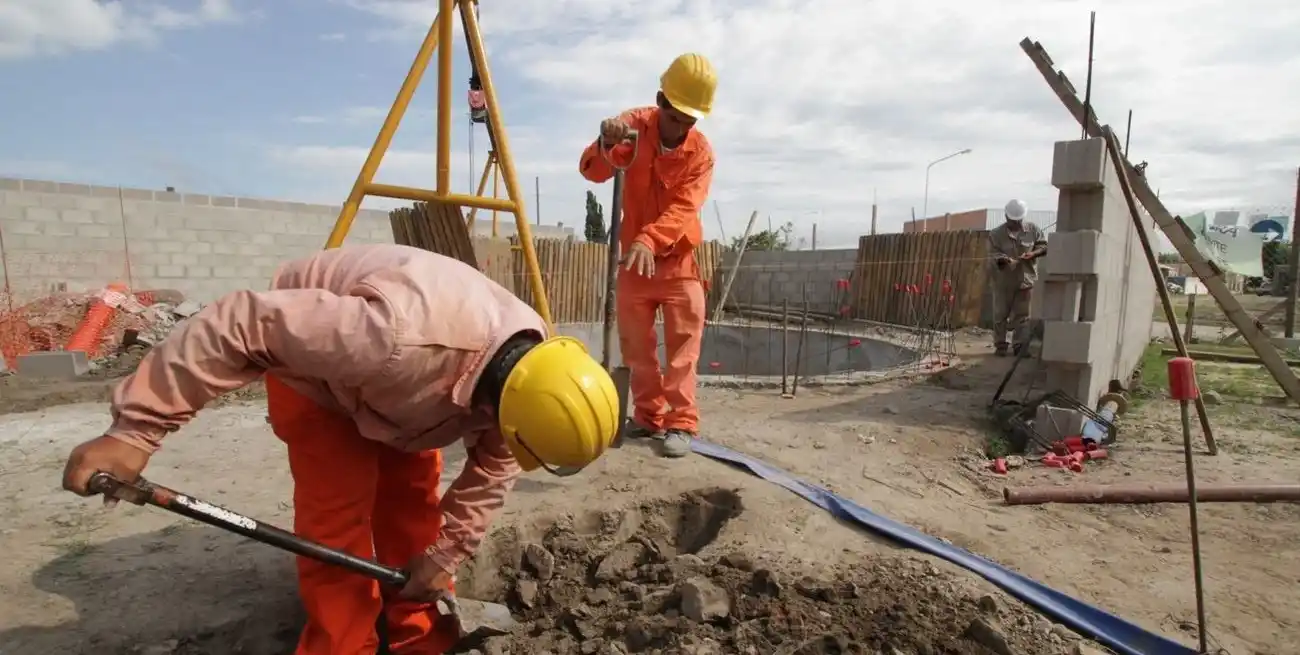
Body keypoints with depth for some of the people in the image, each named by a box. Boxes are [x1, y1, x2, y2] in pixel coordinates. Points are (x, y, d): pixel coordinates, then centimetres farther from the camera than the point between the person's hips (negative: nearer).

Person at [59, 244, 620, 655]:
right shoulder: (401, 334, -48)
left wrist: (443, 557, -9)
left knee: (415, 498, 4)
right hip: (312, 364, -5)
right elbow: (241, 324, -41)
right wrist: (134, 430, -36)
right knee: (337, 513, -12)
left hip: (396, 385, 5)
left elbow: (492, 474, -8)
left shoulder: (526, 371, -23)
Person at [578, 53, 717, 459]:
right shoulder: (635, 125, -8)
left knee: (682, 344, -4)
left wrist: (649, 240, -42)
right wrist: (607, 145, -44)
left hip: (678, 259, -2)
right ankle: (648, 416, 22)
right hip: (633, 257, 2)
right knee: (636, 346, 9)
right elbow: (593, 171, -22)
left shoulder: (701, 152, -11)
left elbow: (684, 208, -24)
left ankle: (681, 423, 2)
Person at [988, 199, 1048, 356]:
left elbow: (1044, 246, 7)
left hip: (1025, 279, 2)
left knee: (1022, 315, 6)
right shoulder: (996, 233, -6)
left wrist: (1033, 254, -13)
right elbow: (994, 254, -12)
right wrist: (1003, 259, -33)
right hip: (1003, 281, -2)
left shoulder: (1032, 229, 1)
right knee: (1000, 314, 3)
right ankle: (1000, 345, 14)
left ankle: (1020, 346, 14)